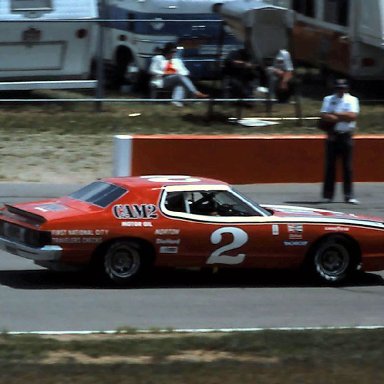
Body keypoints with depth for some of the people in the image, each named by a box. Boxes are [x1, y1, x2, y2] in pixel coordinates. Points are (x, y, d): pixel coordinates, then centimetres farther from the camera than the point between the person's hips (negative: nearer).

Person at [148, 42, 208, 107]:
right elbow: (152, 71, 1)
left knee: (180, 83, -34)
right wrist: (165, 73, -11)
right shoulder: (158, 58, 10)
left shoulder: (177, 61, 23)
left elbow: (184, 72, 16)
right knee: (179, 77, -32)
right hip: (161, 81, -5)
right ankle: (196, 93, -44)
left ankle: (177, 101, -56)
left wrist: (178, 73, -7)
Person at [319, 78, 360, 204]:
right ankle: (327, 195, 5)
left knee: (347, 166, -2)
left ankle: (349, 195, -1)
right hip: (332, 136, 1)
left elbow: (353, 116, -11)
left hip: (346, 136, -1)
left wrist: (335, 114, -9)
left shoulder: (352, 100, 5)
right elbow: (323, 116, -6)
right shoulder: (328, 99, 9)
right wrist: (342, 117, -14)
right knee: (330, 166, 1)